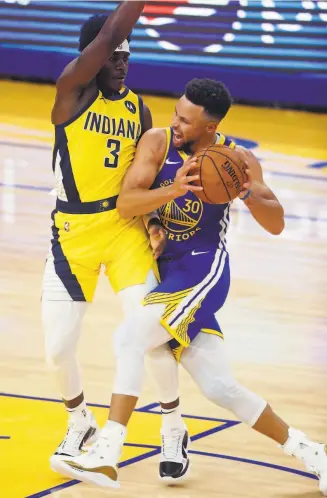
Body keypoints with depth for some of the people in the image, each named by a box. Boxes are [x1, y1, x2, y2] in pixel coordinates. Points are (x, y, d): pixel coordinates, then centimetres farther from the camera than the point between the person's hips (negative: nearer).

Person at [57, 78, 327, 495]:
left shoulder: (236, 159, -6)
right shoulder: (157, 143, -3)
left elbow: (276, 225, -6)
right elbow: (125, 204, -14)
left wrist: (248, 194, -26)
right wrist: (173, 191, -31)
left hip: (203, 269, -4)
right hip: (165, 269, 4)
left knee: (132, 339, -25)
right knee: (219, 387, 3)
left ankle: (106, 457, -25)